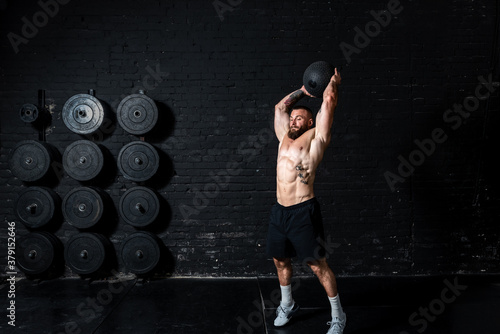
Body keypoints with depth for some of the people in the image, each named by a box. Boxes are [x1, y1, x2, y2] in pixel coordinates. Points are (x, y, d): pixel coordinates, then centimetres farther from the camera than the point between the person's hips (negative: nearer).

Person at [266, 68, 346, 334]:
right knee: (280, 260, 18)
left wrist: (333, 82, 14)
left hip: (303, 212, -7)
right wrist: (303, 91, 31)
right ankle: (287, 306, 39)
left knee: (317, 264, -1)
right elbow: (280, 106, 28)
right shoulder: (284, 138, 16)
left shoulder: (315, 138, -1)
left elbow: (329, 101, -1)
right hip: (279, 211, 7)